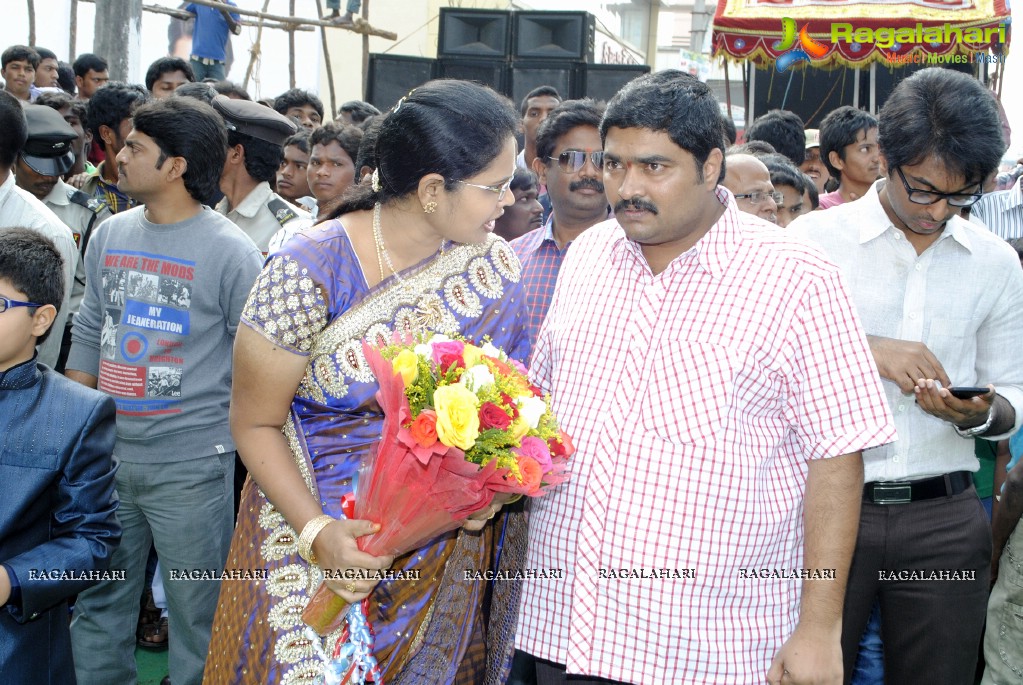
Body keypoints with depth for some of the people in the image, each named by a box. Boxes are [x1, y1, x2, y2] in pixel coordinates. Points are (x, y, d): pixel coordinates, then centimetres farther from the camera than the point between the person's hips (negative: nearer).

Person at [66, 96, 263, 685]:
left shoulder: (231, 252, -11)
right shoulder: (110, 235, 7)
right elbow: (89, 337, 15)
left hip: (191, 466, -5)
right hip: (105, 457, 6)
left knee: (196, 615, 8)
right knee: (97, 604, 17)